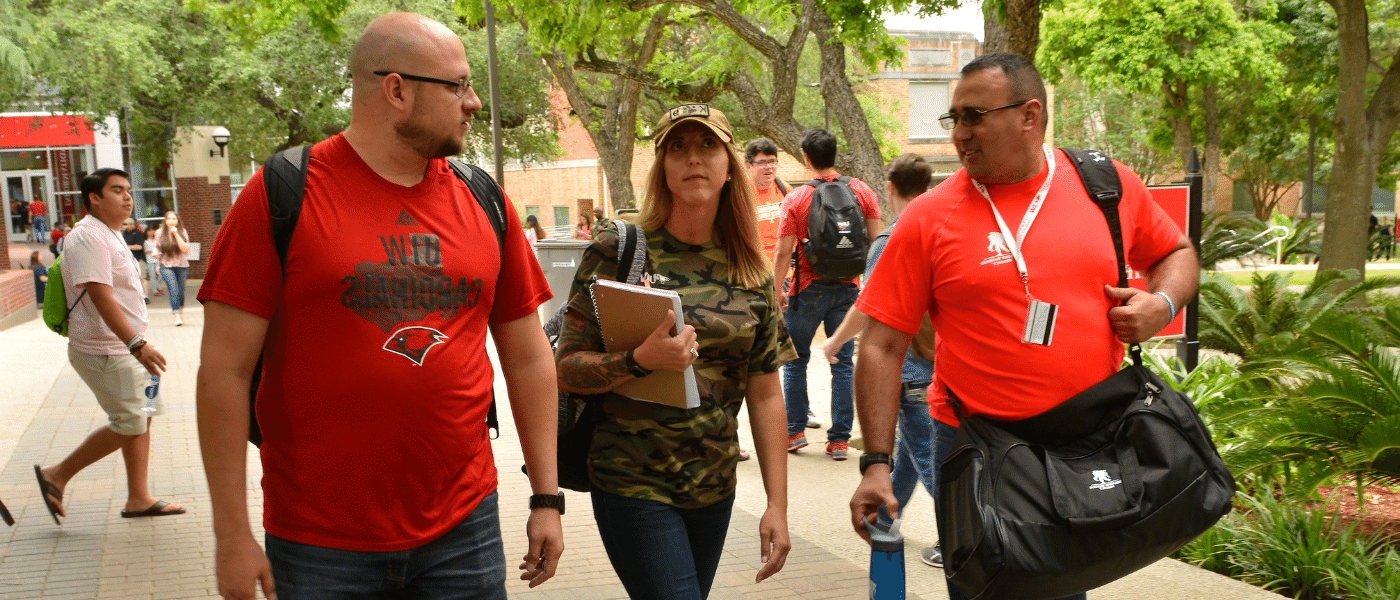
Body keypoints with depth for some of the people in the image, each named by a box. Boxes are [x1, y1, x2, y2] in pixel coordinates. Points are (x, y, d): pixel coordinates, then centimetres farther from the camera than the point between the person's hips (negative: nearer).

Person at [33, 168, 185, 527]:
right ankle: (56, 476, 12)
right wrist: (136, 344, -34)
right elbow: (100, 296, -27)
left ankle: (139, 500, 18)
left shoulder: (110, 236, 16)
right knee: (129, 425, -4)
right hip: (105, 352, -10)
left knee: (143, 417, 10)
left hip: (127, 348, 10)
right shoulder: (88, 237, -17)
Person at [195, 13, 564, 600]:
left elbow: (528, 358, 8)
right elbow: (224, 370, -8)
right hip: (320, 547, -3)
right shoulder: (281, 195, -7)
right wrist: (232, 534, -8)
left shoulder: (483, 204, 4)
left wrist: (547, 497, 7)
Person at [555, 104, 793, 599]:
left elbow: (765, 396, 6)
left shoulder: (751, 273, 4)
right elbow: (566, 370, -9)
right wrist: (640, 361, -27)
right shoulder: (618, 251, -7)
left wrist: (778, 504, 3)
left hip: (715, 486, 4)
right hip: (634, 484, -4)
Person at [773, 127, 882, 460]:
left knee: (795, 361, 13)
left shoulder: (796, 198, -9)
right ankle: (839, 439, 9)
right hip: (847, 288, 2)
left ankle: (794, 432, 16)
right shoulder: (862, 190, -1)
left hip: (809, 289, -2)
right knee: (843, 364, 7)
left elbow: (783, 252, -11)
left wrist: (777, 291, 0)